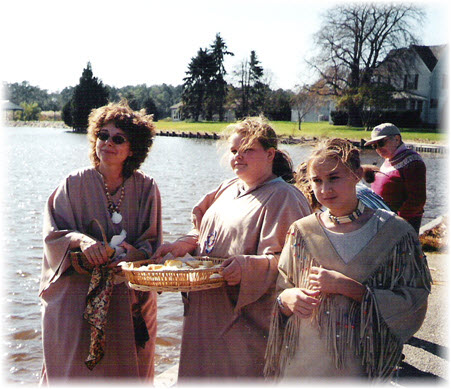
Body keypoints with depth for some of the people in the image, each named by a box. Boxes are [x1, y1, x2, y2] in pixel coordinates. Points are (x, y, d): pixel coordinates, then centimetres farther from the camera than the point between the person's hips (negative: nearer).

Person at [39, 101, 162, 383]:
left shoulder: (146, 187, 0)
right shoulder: (75, 184, -3)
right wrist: (80, 240, -23)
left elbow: (153, 241, 1)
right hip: (78, 299, -1)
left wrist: (138, 254, -20)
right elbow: (52, 233, -4)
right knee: (76, 368, 5)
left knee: (126, 370, 10)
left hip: (131, 299, 1)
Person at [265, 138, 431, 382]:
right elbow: (279, 294, 5)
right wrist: (287, 299, -19)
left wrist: (347, 287, -19)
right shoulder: (301, 232, 0)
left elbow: (413, 302, -10)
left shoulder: (394, 232, -7)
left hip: (359, 363, -2)